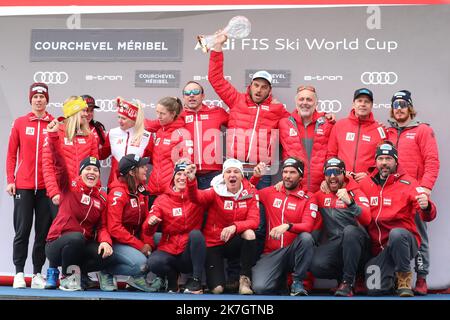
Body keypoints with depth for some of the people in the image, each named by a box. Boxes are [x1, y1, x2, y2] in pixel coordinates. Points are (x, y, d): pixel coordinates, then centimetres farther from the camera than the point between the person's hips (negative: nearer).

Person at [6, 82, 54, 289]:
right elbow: (11, 154, 7)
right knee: (22, 230, 1)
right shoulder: (20, 123, 5)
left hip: (46, 186, 0)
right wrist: (10, 180, -1)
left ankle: (38, 273, 11)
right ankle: (19, 272, 9)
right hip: (23, 186, 0)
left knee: (43, 231, 3)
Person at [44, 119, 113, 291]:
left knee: (105, 256, -23)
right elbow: (59, 162, -18)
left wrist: (105, 241, -17)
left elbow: (102, 226, 5)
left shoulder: (102, 198, 7)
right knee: (76, 237, -36)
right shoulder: (70, 187, -3)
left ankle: (74, 273, 4)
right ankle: (67, 276, -10)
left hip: (81, 246, 4)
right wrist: (53, 135, -30)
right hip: (57, 244, -4)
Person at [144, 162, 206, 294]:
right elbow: (149, 231, 1)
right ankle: (171, 278, 3)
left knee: (196, 234, -31)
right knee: (153, 262, -31)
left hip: (190, 254, 0)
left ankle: (196, 280, -17)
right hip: (169, 251, 1)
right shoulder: (162, 199, 5)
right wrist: (151, 223, -23)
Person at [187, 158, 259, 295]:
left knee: (249, 233, -32)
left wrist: (234, 227, -35)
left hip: (234, 243, 2)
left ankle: (245, 279, -14)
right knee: (217, 289, -17)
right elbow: (197, 197, -27)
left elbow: (254, 221, -15)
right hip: (214, 243, -2)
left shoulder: (250, 193, -5)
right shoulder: (216, 191, -8)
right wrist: (191, 180, -48)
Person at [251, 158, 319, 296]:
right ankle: (281, 279, 14)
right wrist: (255, 177, 5)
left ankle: (298, 282, -14)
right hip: (272, 253, 1)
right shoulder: (270, 192, 8)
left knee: (306, 237, -35)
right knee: (260, 288, -25)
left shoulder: (308, 198, -2)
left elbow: (307, 227, -15)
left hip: (293, 250, -1)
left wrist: (287, 226, -34)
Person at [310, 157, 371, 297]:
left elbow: (367, 220, -16)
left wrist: (349, 202, -33)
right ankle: (342, 275, 5)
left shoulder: (355, 192, -1)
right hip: (333, 243, 2)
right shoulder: (320, 194, 10)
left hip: (356, 242, -2)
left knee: (350, 230, -37)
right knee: (317, 265, -29)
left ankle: (348, 281, -23)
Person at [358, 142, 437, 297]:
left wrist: (426, 207, -36)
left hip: (404, 239, -3)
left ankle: (404, 277, -11)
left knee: (396, 234, -38)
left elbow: (428, 216, -12)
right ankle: (391, 277, 23)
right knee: (374, 289, -15)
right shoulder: (365, 184, 8)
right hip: (378, 247, 3)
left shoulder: (407, 183, -2)